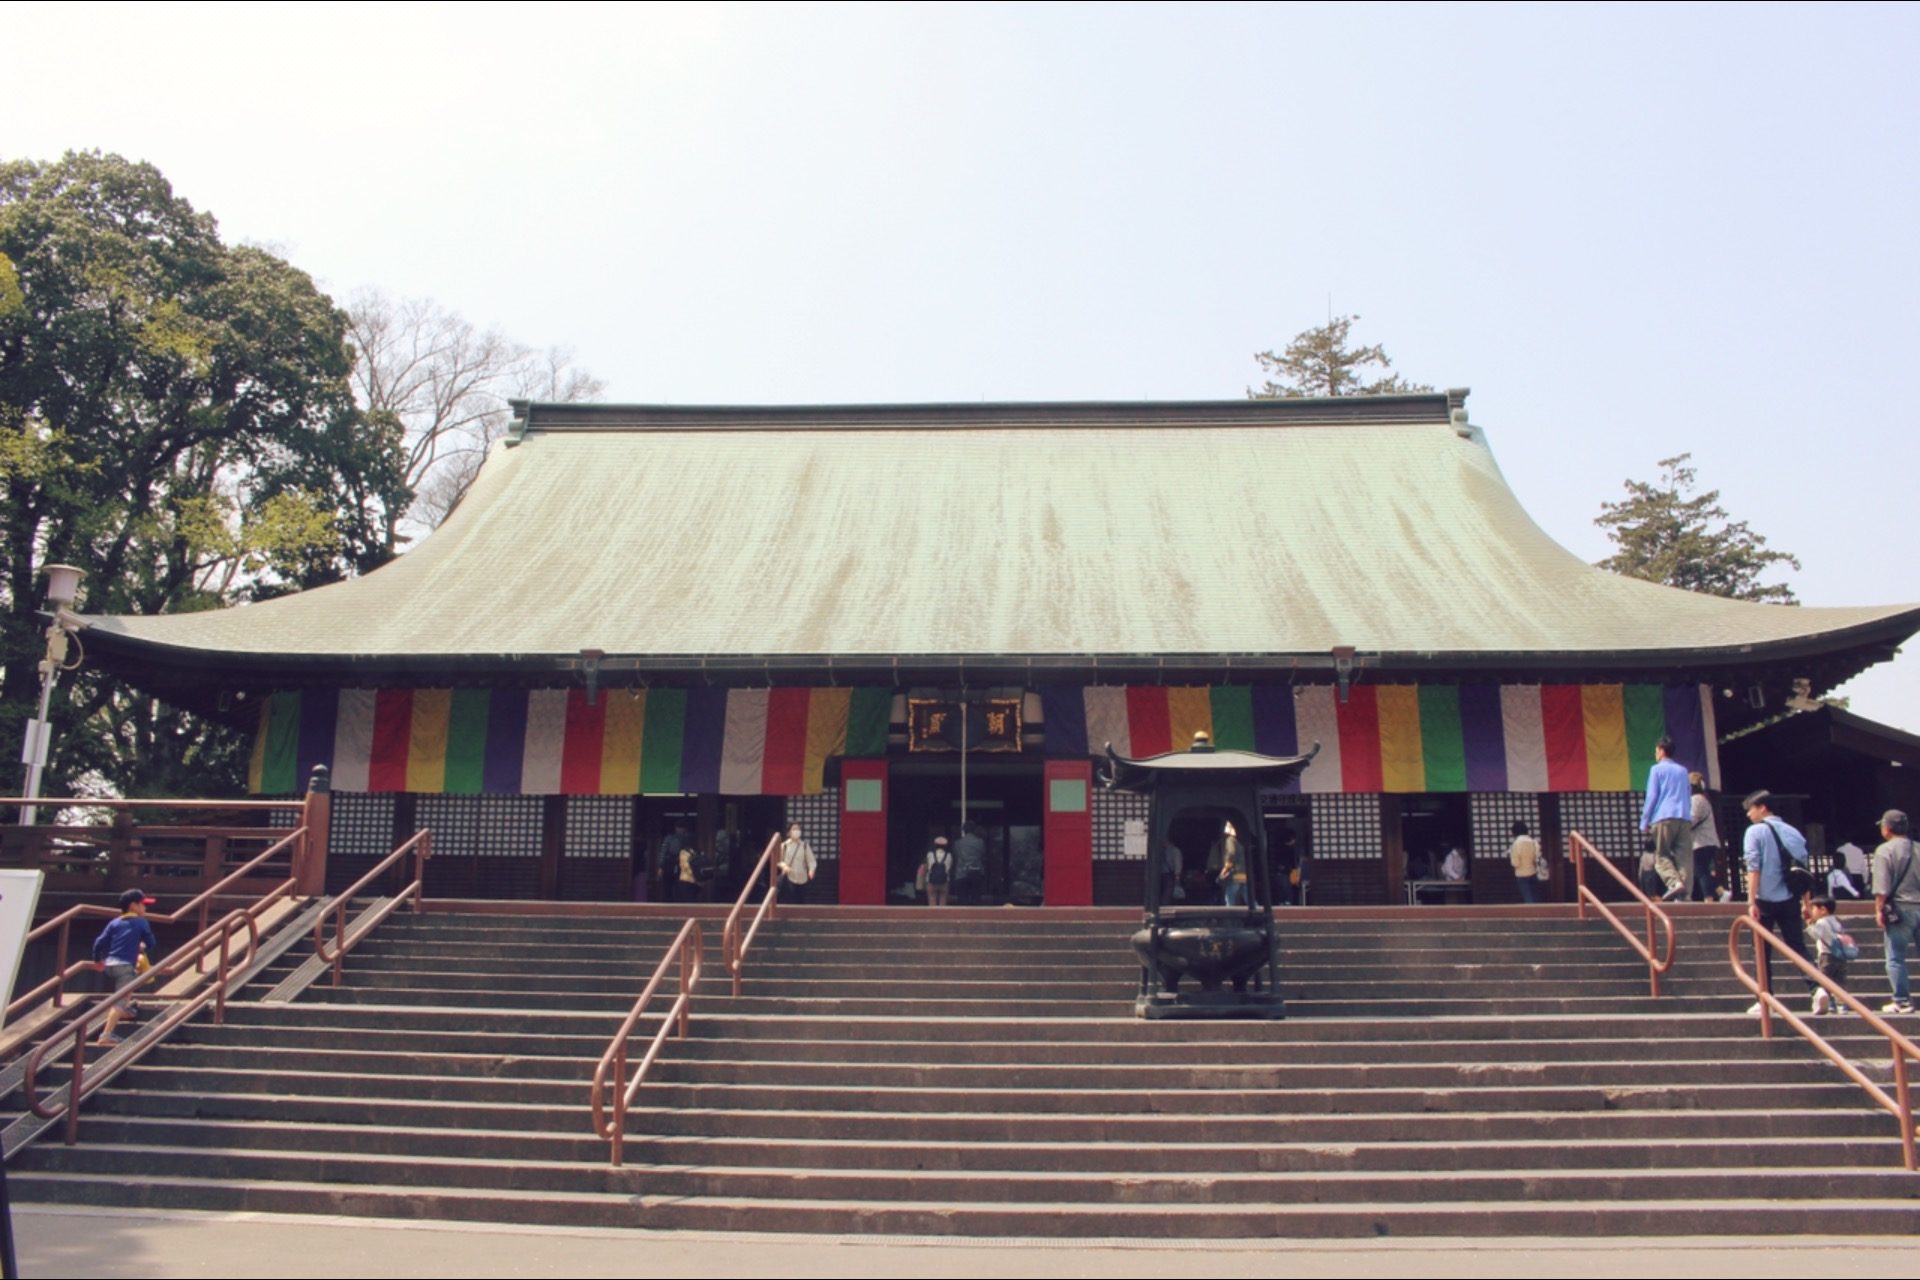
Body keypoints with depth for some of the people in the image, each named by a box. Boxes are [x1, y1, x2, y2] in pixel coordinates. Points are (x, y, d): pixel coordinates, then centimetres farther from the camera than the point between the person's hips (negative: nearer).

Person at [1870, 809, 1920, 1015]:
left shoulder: (1885, 850, -7)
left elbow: (1882, 886, -13)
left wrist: (1879, 909, -8)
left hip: (1900, 909, -5)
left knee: (1896, 958, 1)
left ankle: (1902, 1001, 1)